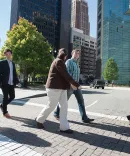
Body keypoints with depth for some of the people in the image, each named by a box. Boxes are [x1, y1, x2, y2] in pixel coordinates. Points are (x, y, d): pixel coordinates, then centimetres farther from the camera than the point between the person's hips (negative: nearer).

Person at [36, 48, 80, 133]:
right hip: (54, 88, -10)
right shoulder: (58, 61, -12)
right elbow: (65, 75, -18)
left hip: (61, 88, 10)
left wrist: (71, 84, 12)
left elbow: (64, 75, 19)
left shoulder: (60, 62, 20)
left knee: (64, 106, 4)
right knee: (51, 106, 2)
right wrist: (76, 84, -15)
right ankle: (39, 120, 25)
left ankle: (64, 127, 9)